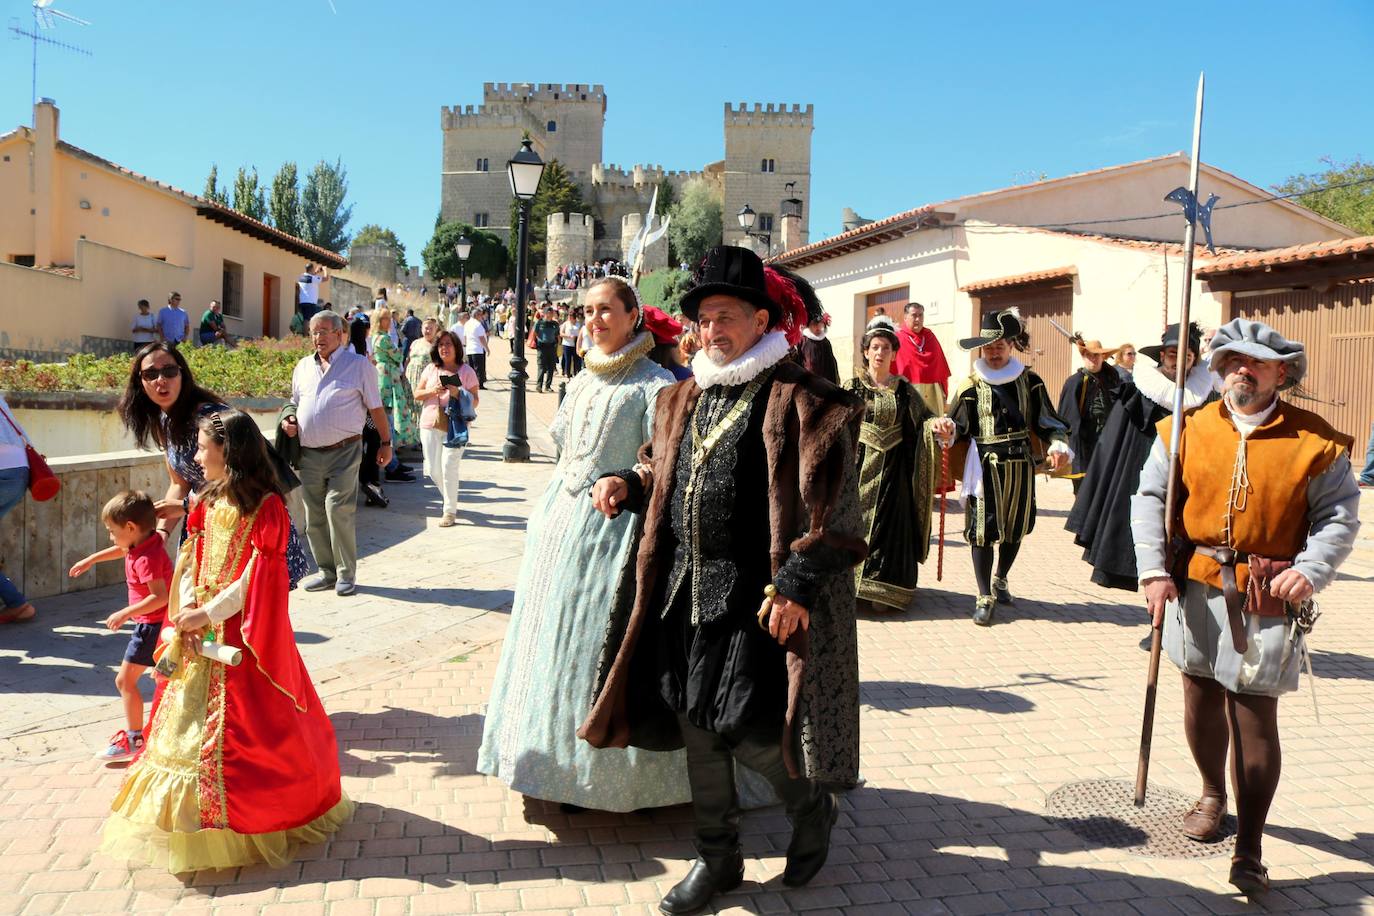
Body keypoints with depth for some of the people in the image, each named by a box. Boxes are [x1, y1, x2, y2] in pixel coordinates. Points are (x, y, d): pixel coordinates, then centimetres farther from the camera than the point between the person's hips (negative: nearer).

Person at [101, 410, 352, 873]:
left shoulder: (266, 507, -15)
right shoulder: (208, 503, 8)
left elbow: (256, 577, -19)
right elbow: (190, 564, 7)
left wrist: (208, 614, -18)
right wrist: (186, 613, -6)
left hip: (241, 632, -7)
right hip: (200, 630, 8)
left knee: (243, 726, 0)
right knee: (188, 718, 13)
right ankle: (190, 817, 27)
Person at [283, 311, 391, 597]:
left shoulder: (359, 364, 1)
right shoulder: (303, 366, 15)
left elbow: (376, 408, 1)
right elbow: (296, 402, 26)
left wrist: (386, 443, -1)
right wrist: (289, 421, 5)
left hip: (344, 452, -5)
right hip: (309, 453, 6)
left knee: (338, 510, -13)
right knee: (314, 516, 8)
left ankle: (346, 574, -1)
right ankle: (327, 571, 20)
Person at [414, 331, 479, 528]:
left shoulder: (466, 371, 0)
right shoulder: (430, 369, 9)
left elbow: (474, 401, -1)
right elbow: (417, 394, 10)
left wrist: (458, 394, -20)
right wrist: (432, 391, -10)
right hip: (430, 425, 4)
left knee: (448, 466, -13)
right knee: (433, 470, 6)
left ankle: (450, 511, -1)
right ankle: (451, 499, 33)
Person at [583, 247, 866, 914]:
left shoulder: (798, 401, -9)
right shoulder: (685, 398, 12)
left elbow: (832, 512, -13)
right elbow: (661, 469, 27)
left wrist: (796, 584, -20)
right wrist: (628, 484, 6)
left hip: (754, 601, -7)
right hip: (686, 594, 7)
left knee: (746, 730, -4)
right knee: (695, 724, 12)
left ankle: (813, 808, 29)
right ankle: (717, 858, 31)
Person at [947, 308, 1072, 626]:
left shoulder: (1029, 381, 5)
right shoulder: (971, 386, -2)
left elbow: (1046, 421, 4)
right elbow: (958, 427, -6)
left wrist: (1057, 444, -14)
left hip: (1020, 465, 3)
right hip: (985, 466, -3)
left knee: (1015, 527, 15)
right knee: (982, 529, -4)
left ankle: (1000, 580, 40)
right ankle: (984, 597, 8)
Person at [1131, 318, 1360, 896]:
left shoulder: (1315, 442, -2)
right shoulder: (1187, 431, 2)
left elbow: (1339, 517, 1)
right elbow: (1151, 499, 1)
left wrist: (1310, 570, -16)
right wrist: (1154, 568, -10)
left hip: (1268, 599, -3)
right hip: (1195, 589, 3)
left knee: (1254, 714, -3)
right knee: (1201, 698, 15)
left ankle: (1249, 850, 6)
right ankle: (1213, 794, 41)